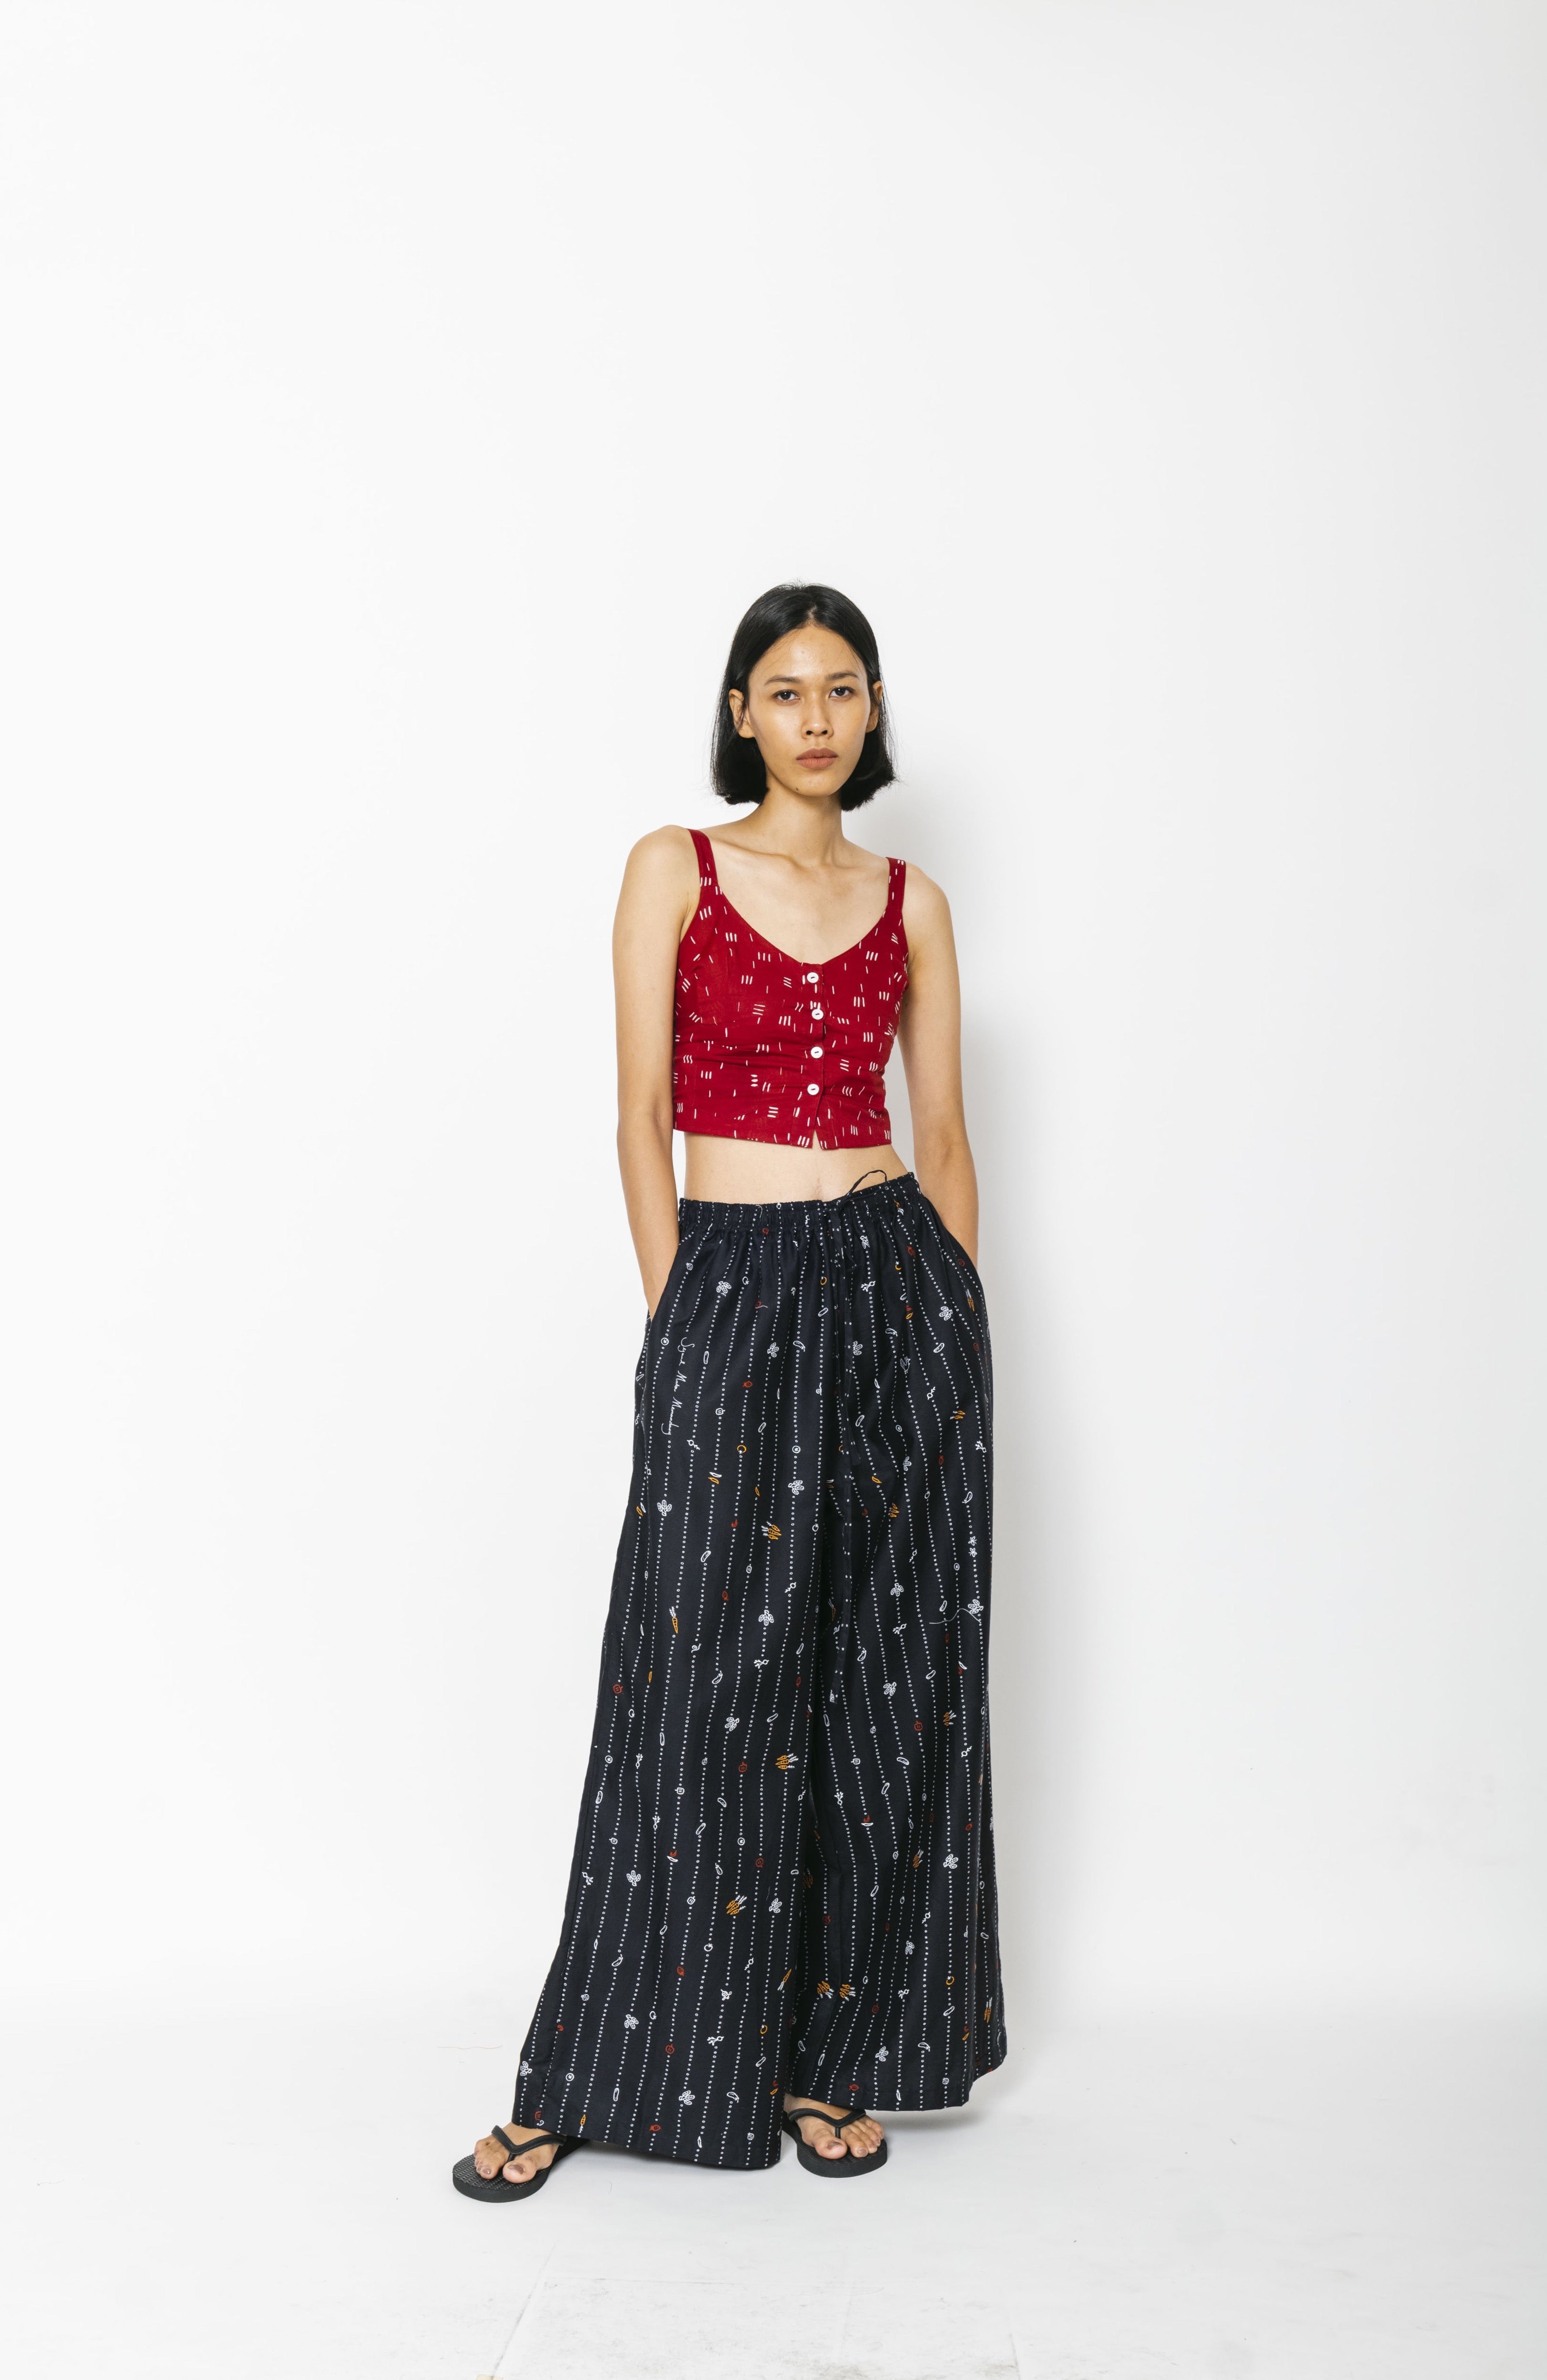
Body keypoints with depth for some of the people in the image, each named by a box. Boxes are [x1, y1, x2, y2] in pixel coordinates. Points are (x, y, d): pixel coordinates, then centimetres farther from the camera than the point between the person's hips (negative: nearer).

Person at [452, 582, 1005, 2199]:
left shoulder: (911, 903, 10)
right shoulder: (674, 870, 3)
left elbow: (943, 1136, 11)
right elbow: (642, 1115, -1)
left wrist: (956, 1324, 5)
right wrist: (676, 1317, -6)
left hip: (897, 1282, 3)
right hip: (730, 1287, -3)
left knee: (887, 1680, 6)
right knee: (710, 1680, 0)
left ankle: (829, 2054, 23)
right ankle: (588, 2080, 16)